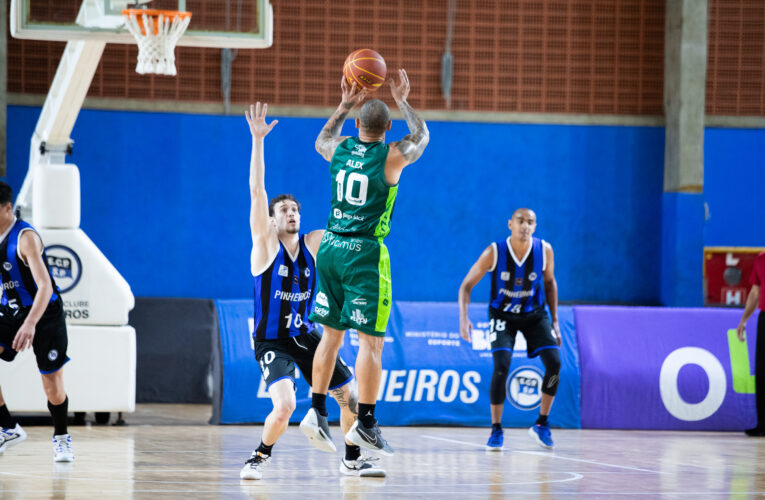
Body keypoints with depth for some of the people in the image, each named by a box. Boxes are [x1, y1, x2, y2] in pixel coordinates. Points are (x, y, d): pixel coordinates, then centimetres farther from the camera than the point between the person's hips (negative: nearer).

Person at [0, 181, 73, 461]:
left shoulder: (25, 238, -24)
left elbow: (45, 286, -31)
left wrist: (30, 324, -43)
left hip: (45, 312, -6)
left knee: (53, 386, 0)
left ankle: (61, 438, 25)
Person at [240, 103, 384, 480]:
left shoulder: (313, 244, 2)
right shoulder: (265, 244, -10)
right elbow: (256, 191, -19)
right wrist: (257, 140, -27)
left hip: (305, 335, 6)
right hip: (271, 341, -6)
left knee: (351, 396, 7)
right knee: (284, 406, -27)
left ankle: (352, 460, 29)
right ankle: (260, 458, -2)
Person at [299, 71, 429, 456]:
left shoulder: (339, 149, 4)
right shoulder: (391, 157, -7)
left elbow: (321, 140, 32)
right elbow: (422, 137, 16)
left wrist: (344, 106, 35)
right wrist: (402, 102, 26)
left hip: (330, 248, 6)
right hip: (365, 252, -6)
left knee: (331, 333, 16)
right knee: (371, 340, -4)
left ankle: (317, 411, 16)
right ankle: (365, 424, -8)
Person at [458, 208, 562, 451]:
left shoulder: (544, 250, -14)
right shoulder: (494, 252, -21)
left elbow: (549, 282, 4)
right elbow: (467, 285, -13)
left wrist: (555, 321, 2)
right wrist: (463, 317, -27)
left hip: (534, 314, 2)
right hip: (502, 315, -2)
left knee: (554, 362, -16)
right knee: (501, 366, -22)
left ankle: (542, 424, 2)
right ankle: (496, 430, -7)